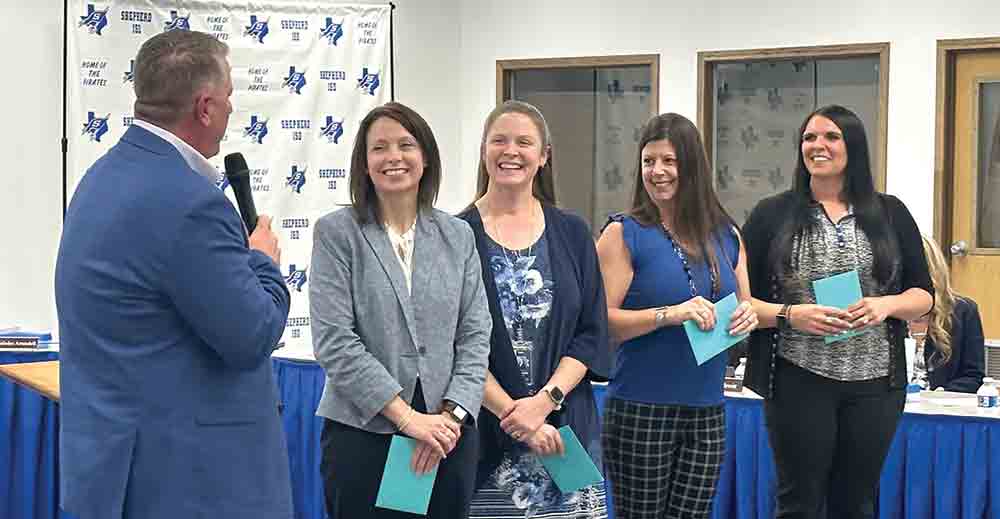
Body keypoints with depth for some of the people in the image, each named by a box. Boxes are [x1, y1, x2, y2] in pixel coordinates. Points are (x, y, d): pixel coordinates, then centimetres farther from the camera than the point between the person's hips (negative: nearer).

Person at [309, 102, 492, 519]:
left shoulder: (457, 235, 8)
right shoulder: (337, 232, -2)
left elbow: (475, 335, 6)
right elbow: (334, 341, -9)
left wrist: (451, 415, -9)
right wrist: (407, 417, -14)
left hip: (449, 435, 3)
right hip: (363, 431, -3)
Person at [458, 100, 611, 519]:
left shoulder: (571, 234, 8)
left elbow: (592, 334, 3)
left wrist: (545, 400, -11)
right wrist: (512, 412, -13)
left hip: (566, 428, 2)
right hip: (484, 434, -2)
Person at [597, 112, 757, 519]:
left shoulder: (726, 236, 10)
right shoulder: (623, 234, -4)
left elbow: (745, 307, 19)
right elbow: (601, 321, -11)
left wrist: (747, 318, -4)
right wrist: (668, 314, -22)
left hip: (707, 412, 4)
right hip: (641, 409, -4)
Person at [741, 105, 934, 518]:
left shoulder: (890, 214, 8)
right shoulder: (771, 215, 4)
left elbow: (923, 295, 9)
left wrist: (887, 304, -11)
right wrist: (791, 314, -17)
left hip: (875, 383, 2)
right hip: (799, 382, -2)